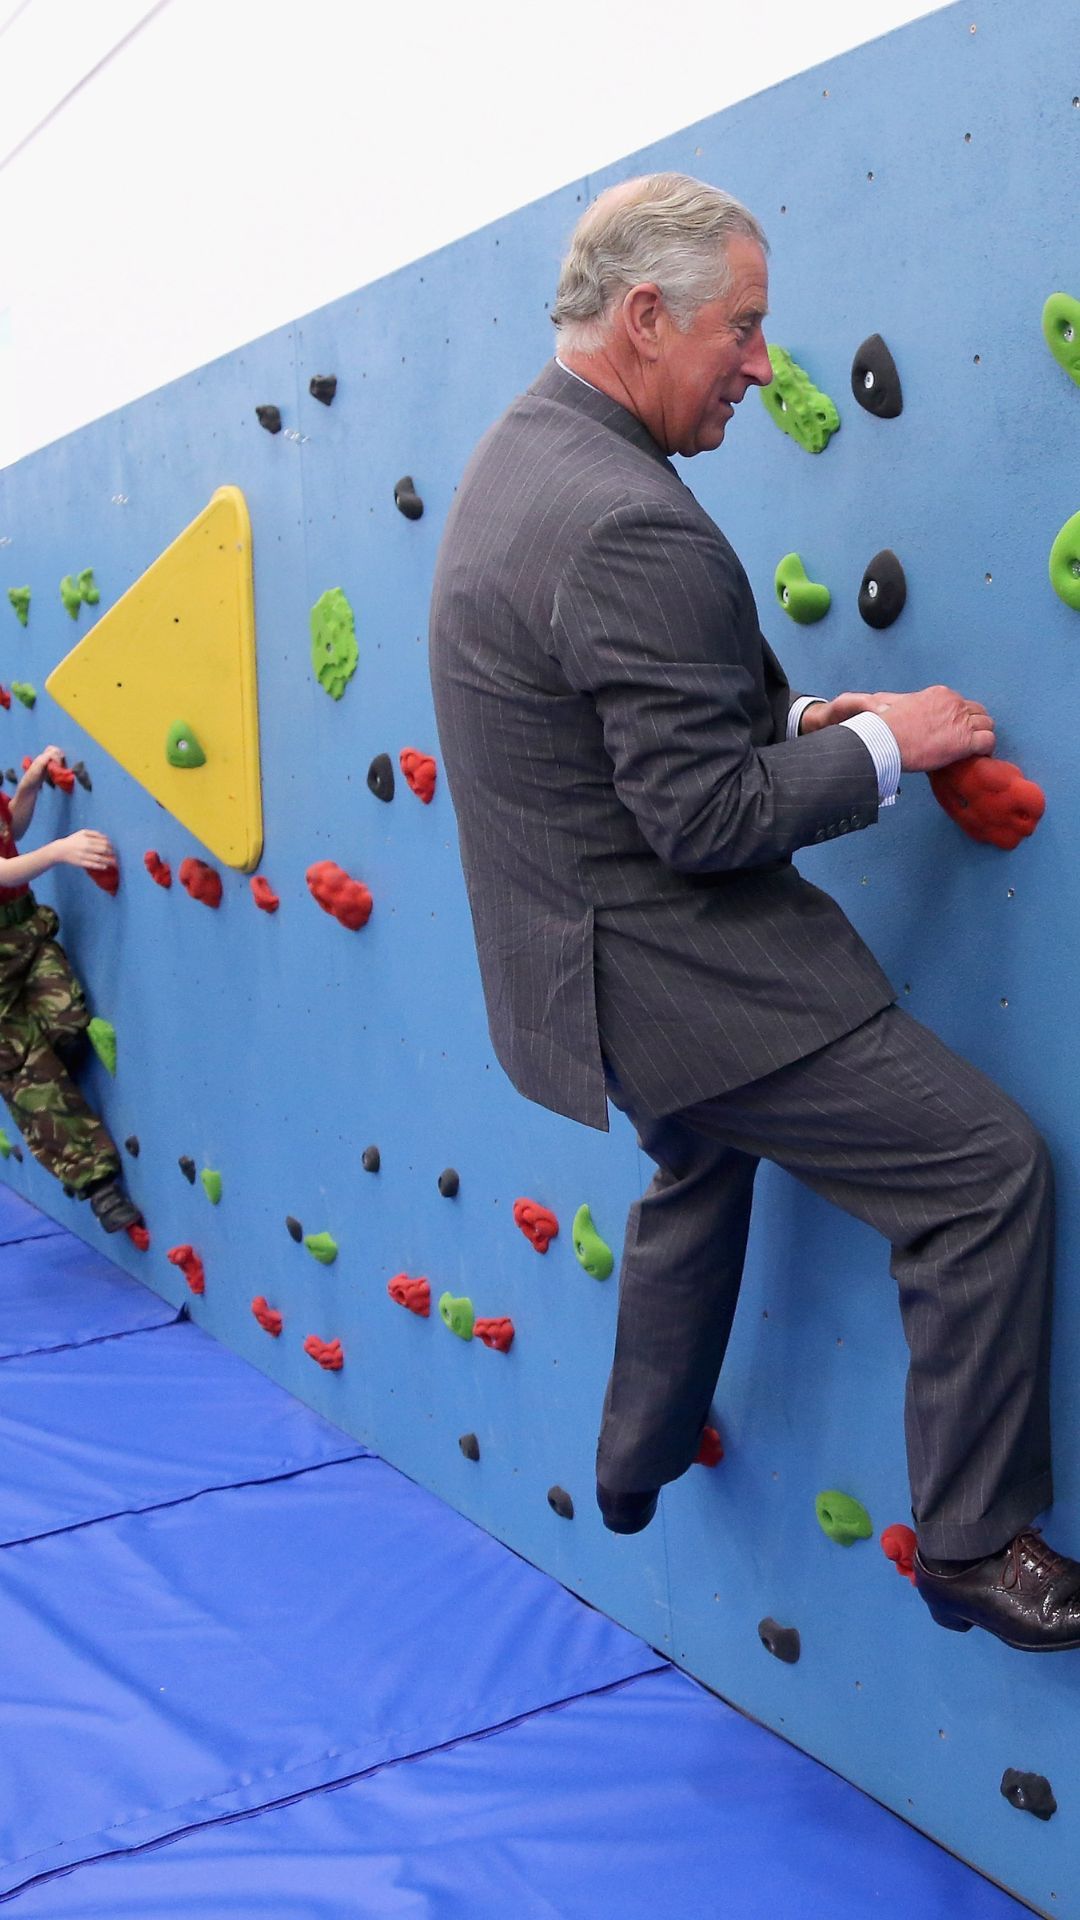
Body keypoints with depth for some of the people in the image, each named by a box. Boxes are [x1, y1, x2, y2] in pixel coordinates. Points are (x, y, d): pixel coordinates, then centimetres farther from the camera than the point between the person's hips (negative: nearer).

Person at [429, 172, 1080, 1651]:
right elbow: (711, 819, -25)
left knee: (702, 1164, 33)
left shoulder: (520, 455, 7)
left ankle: (639, 1464, 51)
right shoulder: (633, 528, -26)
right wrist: (882, 742, -11)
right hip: (672, 977, -11)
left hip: (580, 960, 11)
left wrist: (788, 719, 8)